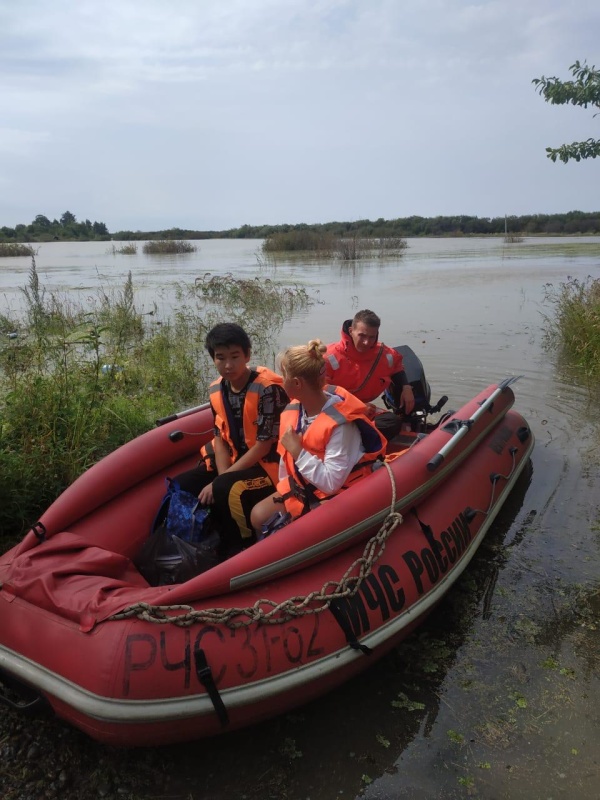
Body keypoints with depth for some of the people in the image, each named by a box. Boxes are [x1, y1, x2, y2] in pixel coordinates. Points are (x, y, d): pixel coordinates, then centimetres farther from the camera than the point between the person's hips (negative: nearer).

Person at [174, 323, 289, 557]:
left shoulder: (267, 389, -22)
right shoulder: (217, 390, -1)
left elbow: (263, 447, -20)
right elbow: (220, 438, 3)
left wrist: (221, 482, -20)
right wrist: (222, 477, -16)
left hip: (268, 464, -7)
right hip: (235, 461, 7)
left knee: (224, 490, -33)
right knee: (180, 487, -7)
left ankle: (243, 548, -7)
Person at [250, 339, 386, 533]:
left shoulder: (340, 422, -29)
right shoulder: (294, 410, -5)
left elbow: (331, 483, -29)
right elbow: (286, 456, 8)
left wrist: (298, 452, -26)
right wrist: (283, 490, 13)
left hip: (336, 497, -7)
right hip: (303, 488, 7)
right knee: (259, 516, 1)